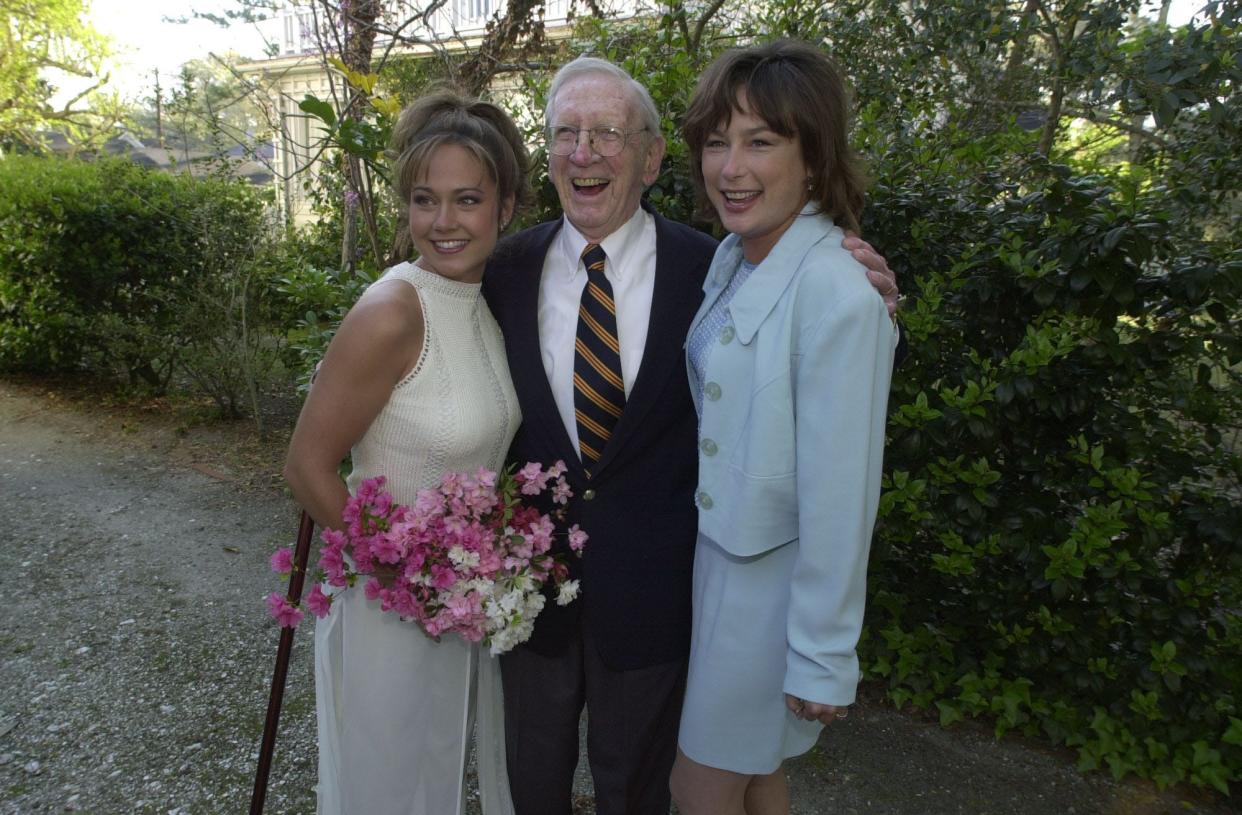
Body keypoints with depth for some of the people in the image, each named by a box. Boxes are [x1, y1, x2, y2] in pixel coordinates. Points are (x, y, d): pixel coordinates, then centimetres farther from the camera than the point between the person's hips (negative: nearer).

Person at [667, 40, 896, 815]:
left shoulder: (839, 296, -26)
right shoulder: (731, 257, 0)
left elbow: (840, 495, -23)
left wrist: (823, 658, -16)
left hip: (771, 582, -7)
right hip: (714, 551, 7)